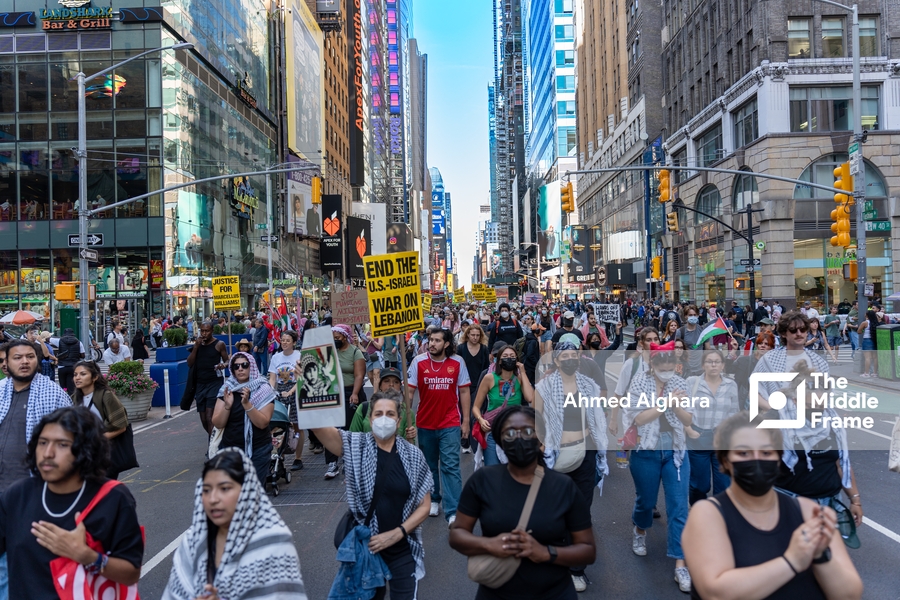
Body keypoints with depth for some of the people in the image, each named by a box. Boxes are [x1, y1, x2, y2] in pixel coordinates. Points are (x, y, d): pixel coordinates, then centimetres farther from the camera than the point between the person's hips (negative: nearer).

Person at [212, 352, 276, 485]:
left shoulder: (263, 390, -5)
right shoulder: (226, 390, 2)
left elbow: (263, 423, -14)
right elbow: (218, 424, -3)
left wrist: (246, 403, -24)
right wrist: (227, 406, -19)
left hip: (258, 450, -2)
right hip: (230, 449, 2)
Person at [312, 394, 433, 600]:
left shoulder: (413, 455, -3)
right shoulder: (355, 446, -7)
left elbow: (424, 506, 0)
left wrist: (396, 533, -12)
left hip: (402, 550, 0)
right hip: (364, 547, 0)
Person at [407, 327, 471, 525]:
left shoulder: (457, 363, -4)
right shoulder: (419, 362, -5)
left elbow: (464, 391, 2)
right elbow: (409, 390, -2)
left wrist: (465, 420, 0)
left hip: (450, 424, -2)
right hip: (425, 423, 2)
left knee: (450, 466, -7)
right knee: (429, 465, 16)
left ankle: (453, 512, -6)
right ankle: (433, 500, 35)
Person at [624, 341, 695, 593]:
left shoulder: (680, 383, -2)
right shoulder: (639, 382, -10)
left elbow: (688, 421, -2)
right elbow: (638, 418, -17)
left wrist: (676, 406, -22)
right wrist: (665, 403, -25)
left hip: (675, 452, 2)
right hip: (646, 452, -2)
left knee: (679, 507, -3)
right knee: (646, 500, 15)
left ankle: (680, 565, 2)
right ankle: (640, 532, 48)